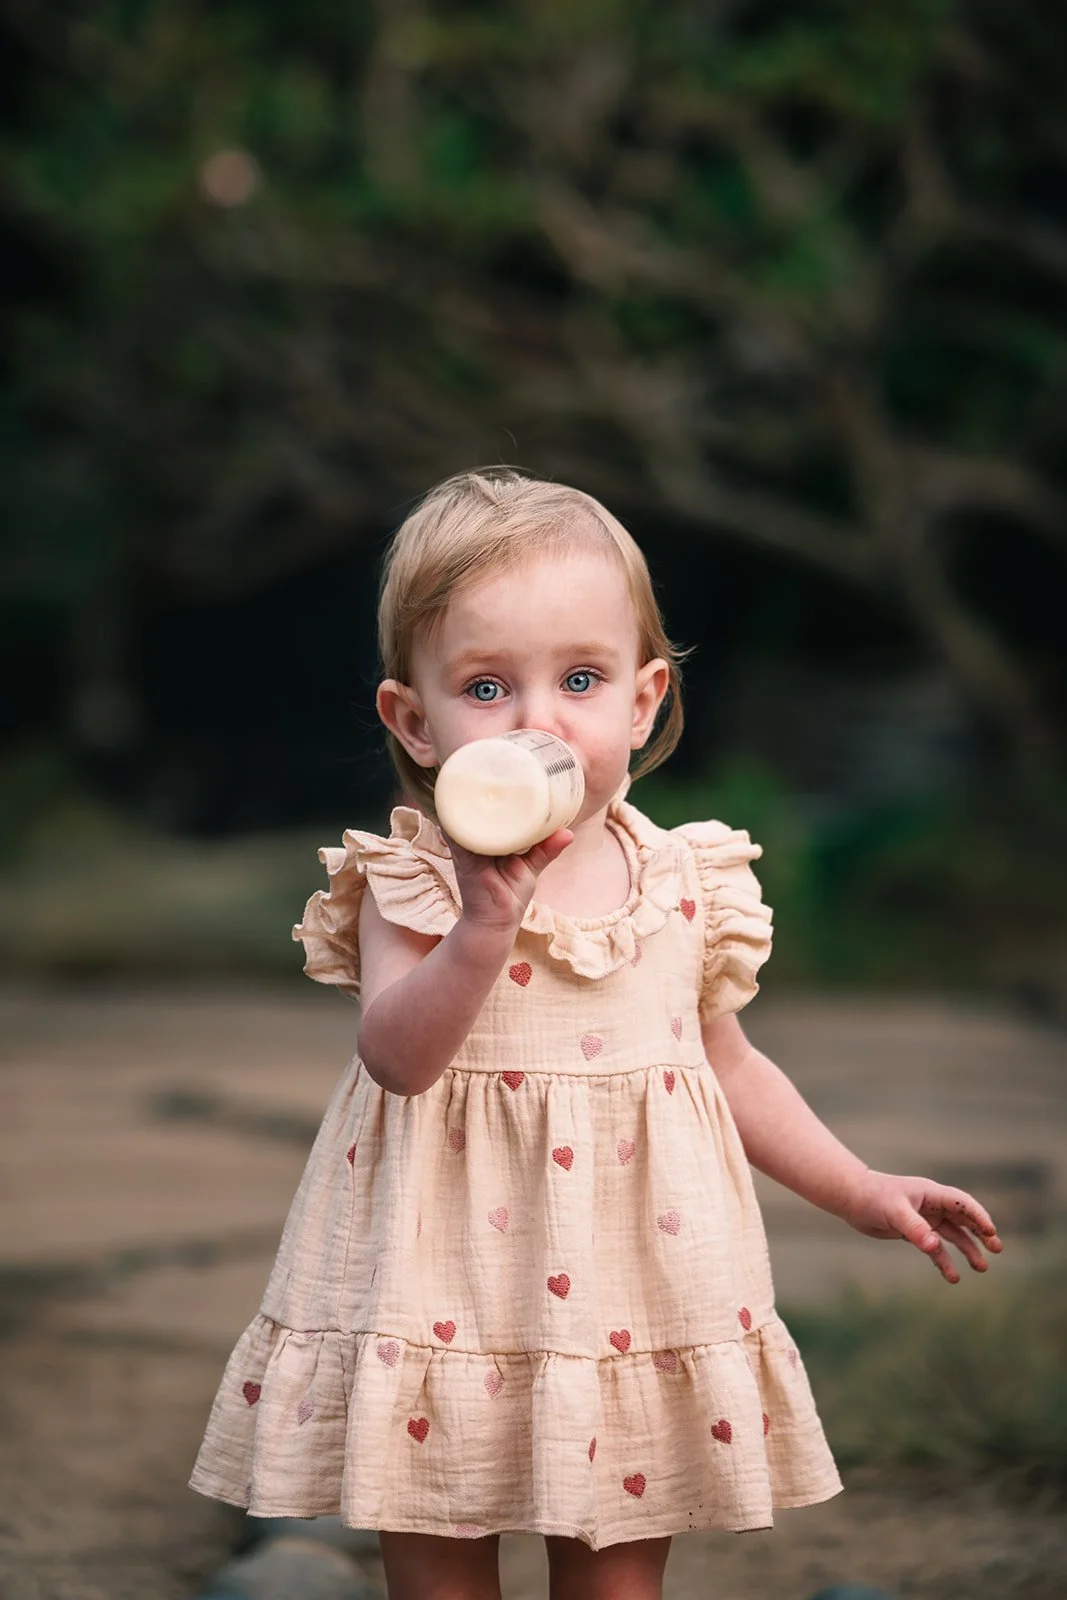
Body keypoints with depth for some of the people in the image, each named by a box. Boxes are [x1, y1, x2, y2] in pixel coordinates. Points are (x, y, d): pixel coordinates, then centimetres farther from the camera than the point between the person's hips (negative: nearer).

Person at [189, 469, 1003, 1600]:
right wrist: (485, 924, -37)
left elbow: (727, 1065, 15)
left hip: (630, 1298, 2)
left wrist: (865, 1193, 14)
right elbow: (398, 1057, -24)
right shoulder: (409, 883, -9)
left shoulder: (685, 886, 2)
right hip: (449, 1297, -2)